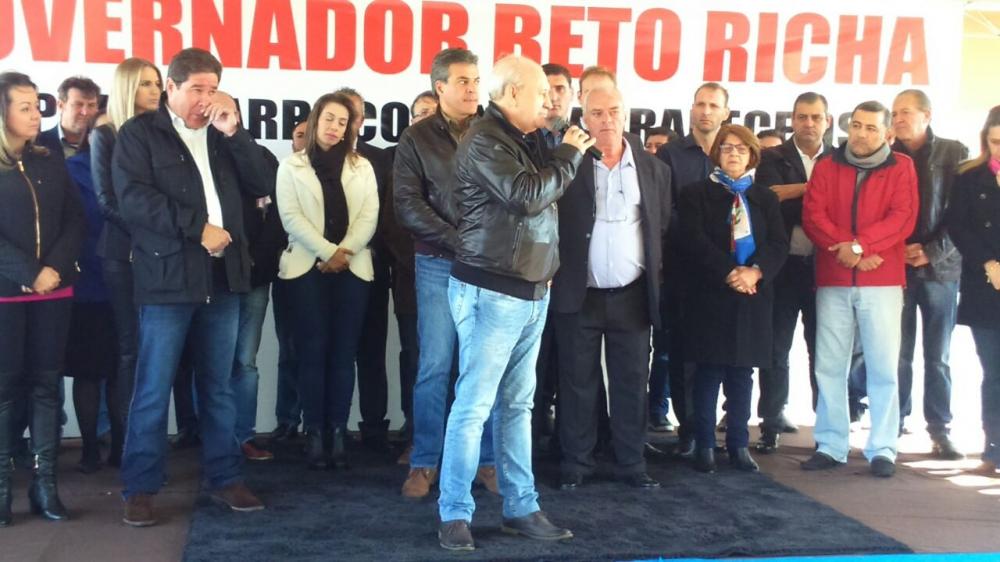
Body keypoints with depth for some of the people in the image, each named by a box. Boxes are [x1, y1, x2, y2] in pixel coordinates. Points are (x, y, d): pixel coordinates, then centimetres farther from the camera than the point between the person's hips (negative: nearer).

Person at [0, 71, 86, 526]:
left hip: (53, 290, 4)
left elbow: (76, 222, 6)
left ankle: (45, 483, 7)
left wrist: (54, 269, -10)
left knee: (46, 383, 4)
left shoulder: (51, 164, 11)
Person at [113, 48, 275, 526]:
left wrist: (234, 132, -5)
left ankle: (224, 478, 19)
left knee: (218, 386, 11)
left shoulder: (222, 135, 15)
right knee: (154, 389, -1)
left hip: (222, 276, 5)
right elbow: (133, 198, -12)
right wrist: (197, 228, -15)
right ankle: (140, 488, 8)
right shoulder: (140, 132, 0)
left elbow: (262, 184, 6)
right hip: (168, 276, -5)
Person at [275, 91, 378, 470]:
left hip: (352, 268, 2)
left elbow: (369, 216, 3)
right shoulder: (292, 166, 8)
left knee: (344, 351, 1)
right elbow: (291, 217, -3)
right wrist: (327, 253, -13)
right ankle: (315, 432, 1)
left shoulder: (361, 167, 13)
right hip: (308, 267, -2)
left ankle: (338, 431, 4)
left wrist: (344, 251, -12)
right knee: (313, 350, -3)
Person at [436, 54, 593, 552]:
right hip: (491, 291, -9)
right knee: (474, 405, -3)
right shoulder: (484, 141, -12)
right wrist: (568, 155, -11)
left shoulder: (520, 142, 16)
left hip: (530, 292, 9)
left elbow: (547, 196, 16)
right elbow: (526, 196, -22)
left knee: (517, 405, 12)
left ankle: (520, 507, 20)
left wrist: (566, 155, 5)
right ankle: (455, 513, 6)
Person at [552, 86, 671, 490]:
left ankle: (632, 463, 18)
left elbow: (664, 229, 10)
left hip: (632, 296, 2)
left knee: (632, 382, 8)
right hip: (579, 295, -2)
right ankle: (576, 463, 16)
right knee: (578, 382, 6)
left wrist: (656, 278, 5)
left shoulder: (654, 169, 6)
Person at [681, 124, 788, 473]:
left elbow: (779, 244, 4)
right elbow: (694, 239, -9)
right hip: (710, 295, -3)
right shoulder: (697, 194, 4)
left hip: (753, 297, 3)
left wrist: (756, 271, -15)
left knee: (742, 373, 7)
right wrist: (729, 272, -18)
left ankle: (739, 445, 14)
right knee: (709, 372, 0)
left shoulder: (766, 198, 15)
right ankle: (704, 446, 7)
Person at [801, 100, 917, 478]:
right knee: (829, 366, 3)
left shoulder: (900, 167, 5)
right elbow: (812, 216, 0)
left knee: (883, 367, -4)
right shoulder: (826, 167, 11)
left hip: (882, 281, -2)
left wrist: (858, 244, -17)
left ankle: (883, 450, 3)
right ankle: (831, 446, 11)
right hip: (832, 281, 2)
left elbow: (902, 218, -6)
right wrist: (848, 250, -13)